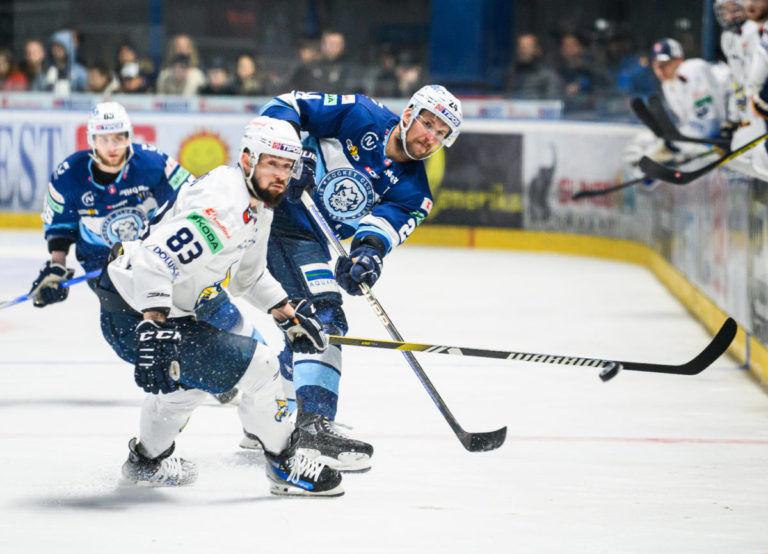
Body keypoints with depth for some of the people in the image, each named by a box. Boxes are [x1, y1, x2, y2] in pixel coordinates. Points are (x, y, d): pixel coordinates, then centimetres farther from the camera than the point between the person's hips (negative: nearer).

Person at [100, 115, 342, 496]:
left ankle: (148, 461, 57)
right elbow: (156, 260, -36)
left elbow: (248, 274, 25)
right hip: (139, 314, -11)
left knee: (188, 375, 36)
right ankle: (286, 467, 7)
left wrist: (288, 315, 22)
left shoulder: (257, 203, 8)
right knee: (258, 368, -11)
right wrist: (154, 334, -41)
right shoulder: (223, 206, -26)